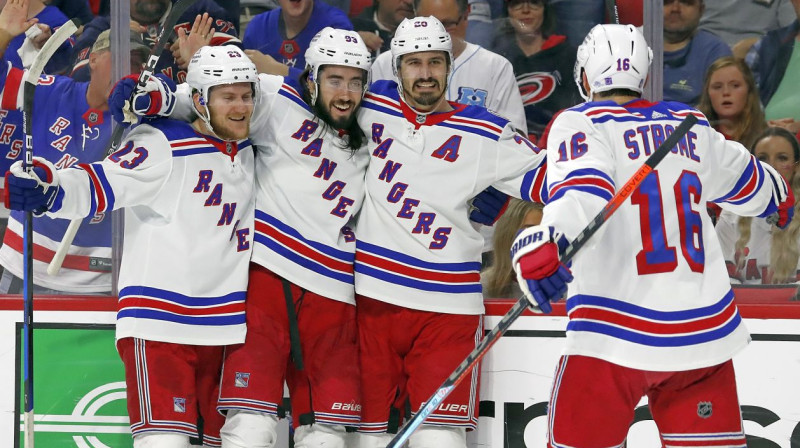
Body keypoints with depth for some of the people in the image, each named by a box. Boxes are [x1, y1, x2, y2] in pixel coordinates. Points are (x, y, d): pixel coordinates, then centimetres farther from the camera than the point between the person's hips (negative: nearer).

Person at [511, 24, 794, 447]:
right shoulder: (691, 126, 15)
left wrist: (545, 243, -39)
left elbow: (583, 189, -22)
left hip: (616, 331, -5)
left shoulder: (581, 123, -1)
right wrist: (780, 197, 55)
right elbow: (748, 184, 32)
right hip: (704, 327, 5)